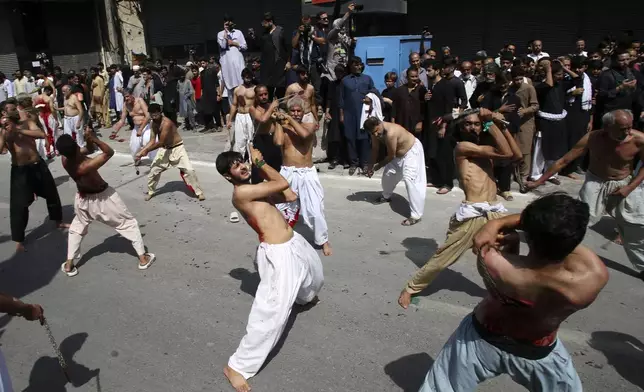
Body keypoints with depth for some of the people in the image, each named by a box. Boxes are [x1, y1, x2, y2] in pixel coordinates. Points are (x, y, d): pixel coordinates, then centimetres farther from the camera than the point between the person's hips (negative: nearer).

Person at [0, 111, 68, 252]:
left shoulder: (27, 124, -1)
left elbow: (42, 134, -20)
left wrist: (19, 130, -26)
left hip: (38, 166, 3)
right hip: (20, 170, -2)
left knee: (52, 194, 18)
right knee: (19, 205, -4)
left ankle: (58, 221, 44)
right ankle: (18, 241, 7)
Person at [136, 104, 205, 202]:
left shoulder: (167, 123, -28)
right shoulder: (154, 123, -3)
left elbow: (160, 143, -27)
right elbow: (152, 141, -1)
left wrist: (146, 151, -20)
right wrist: (141, 151, -12)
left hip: (177, 148, -7)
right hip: (164, 149, 7)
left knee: (189, 170, -16)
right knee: (153, 169, 8)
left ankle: (199, 192, -5)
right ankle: (150, 191, 29)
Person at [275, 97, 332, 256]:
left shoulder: (309, 126, 1)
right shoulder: (283, 128, 3)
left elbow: (304, 134, -23)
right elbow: (278, 142, -17)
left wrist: (290, 119, -13)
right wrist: (279, 122, -7)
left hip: (307, 173, -1)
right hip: (287, 173, 2)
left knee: (315, 210, -2)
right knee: (280, 207, 13)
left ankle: (323, 240, 17)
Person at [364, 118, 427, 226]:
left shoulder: (390, 133, -38)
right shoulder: (376, 131, -13)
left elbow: (391, 156, -27)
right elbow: (375, 149, 3)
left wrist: (377, 166, -14)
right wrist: (371, 166, 1)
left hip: (412, 151, -9)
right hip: (398, 153, 9)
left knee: (410, 179, -20)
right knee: (388, 174, 16)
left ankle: (416, 215, -20)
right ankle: (386, 196, 47)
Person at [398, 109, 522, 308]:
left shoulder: (488, 148, 18)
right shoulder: (462, 146, -3)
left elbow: (516, 155, 4)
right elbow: (505, 153, -11)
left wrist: (502, 126, 4)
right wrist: (491, 122, -6)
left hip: (495, 213, 6)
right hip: (471, 215, -6)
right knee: (442, 258, 2)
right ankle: (411, 288, 18)